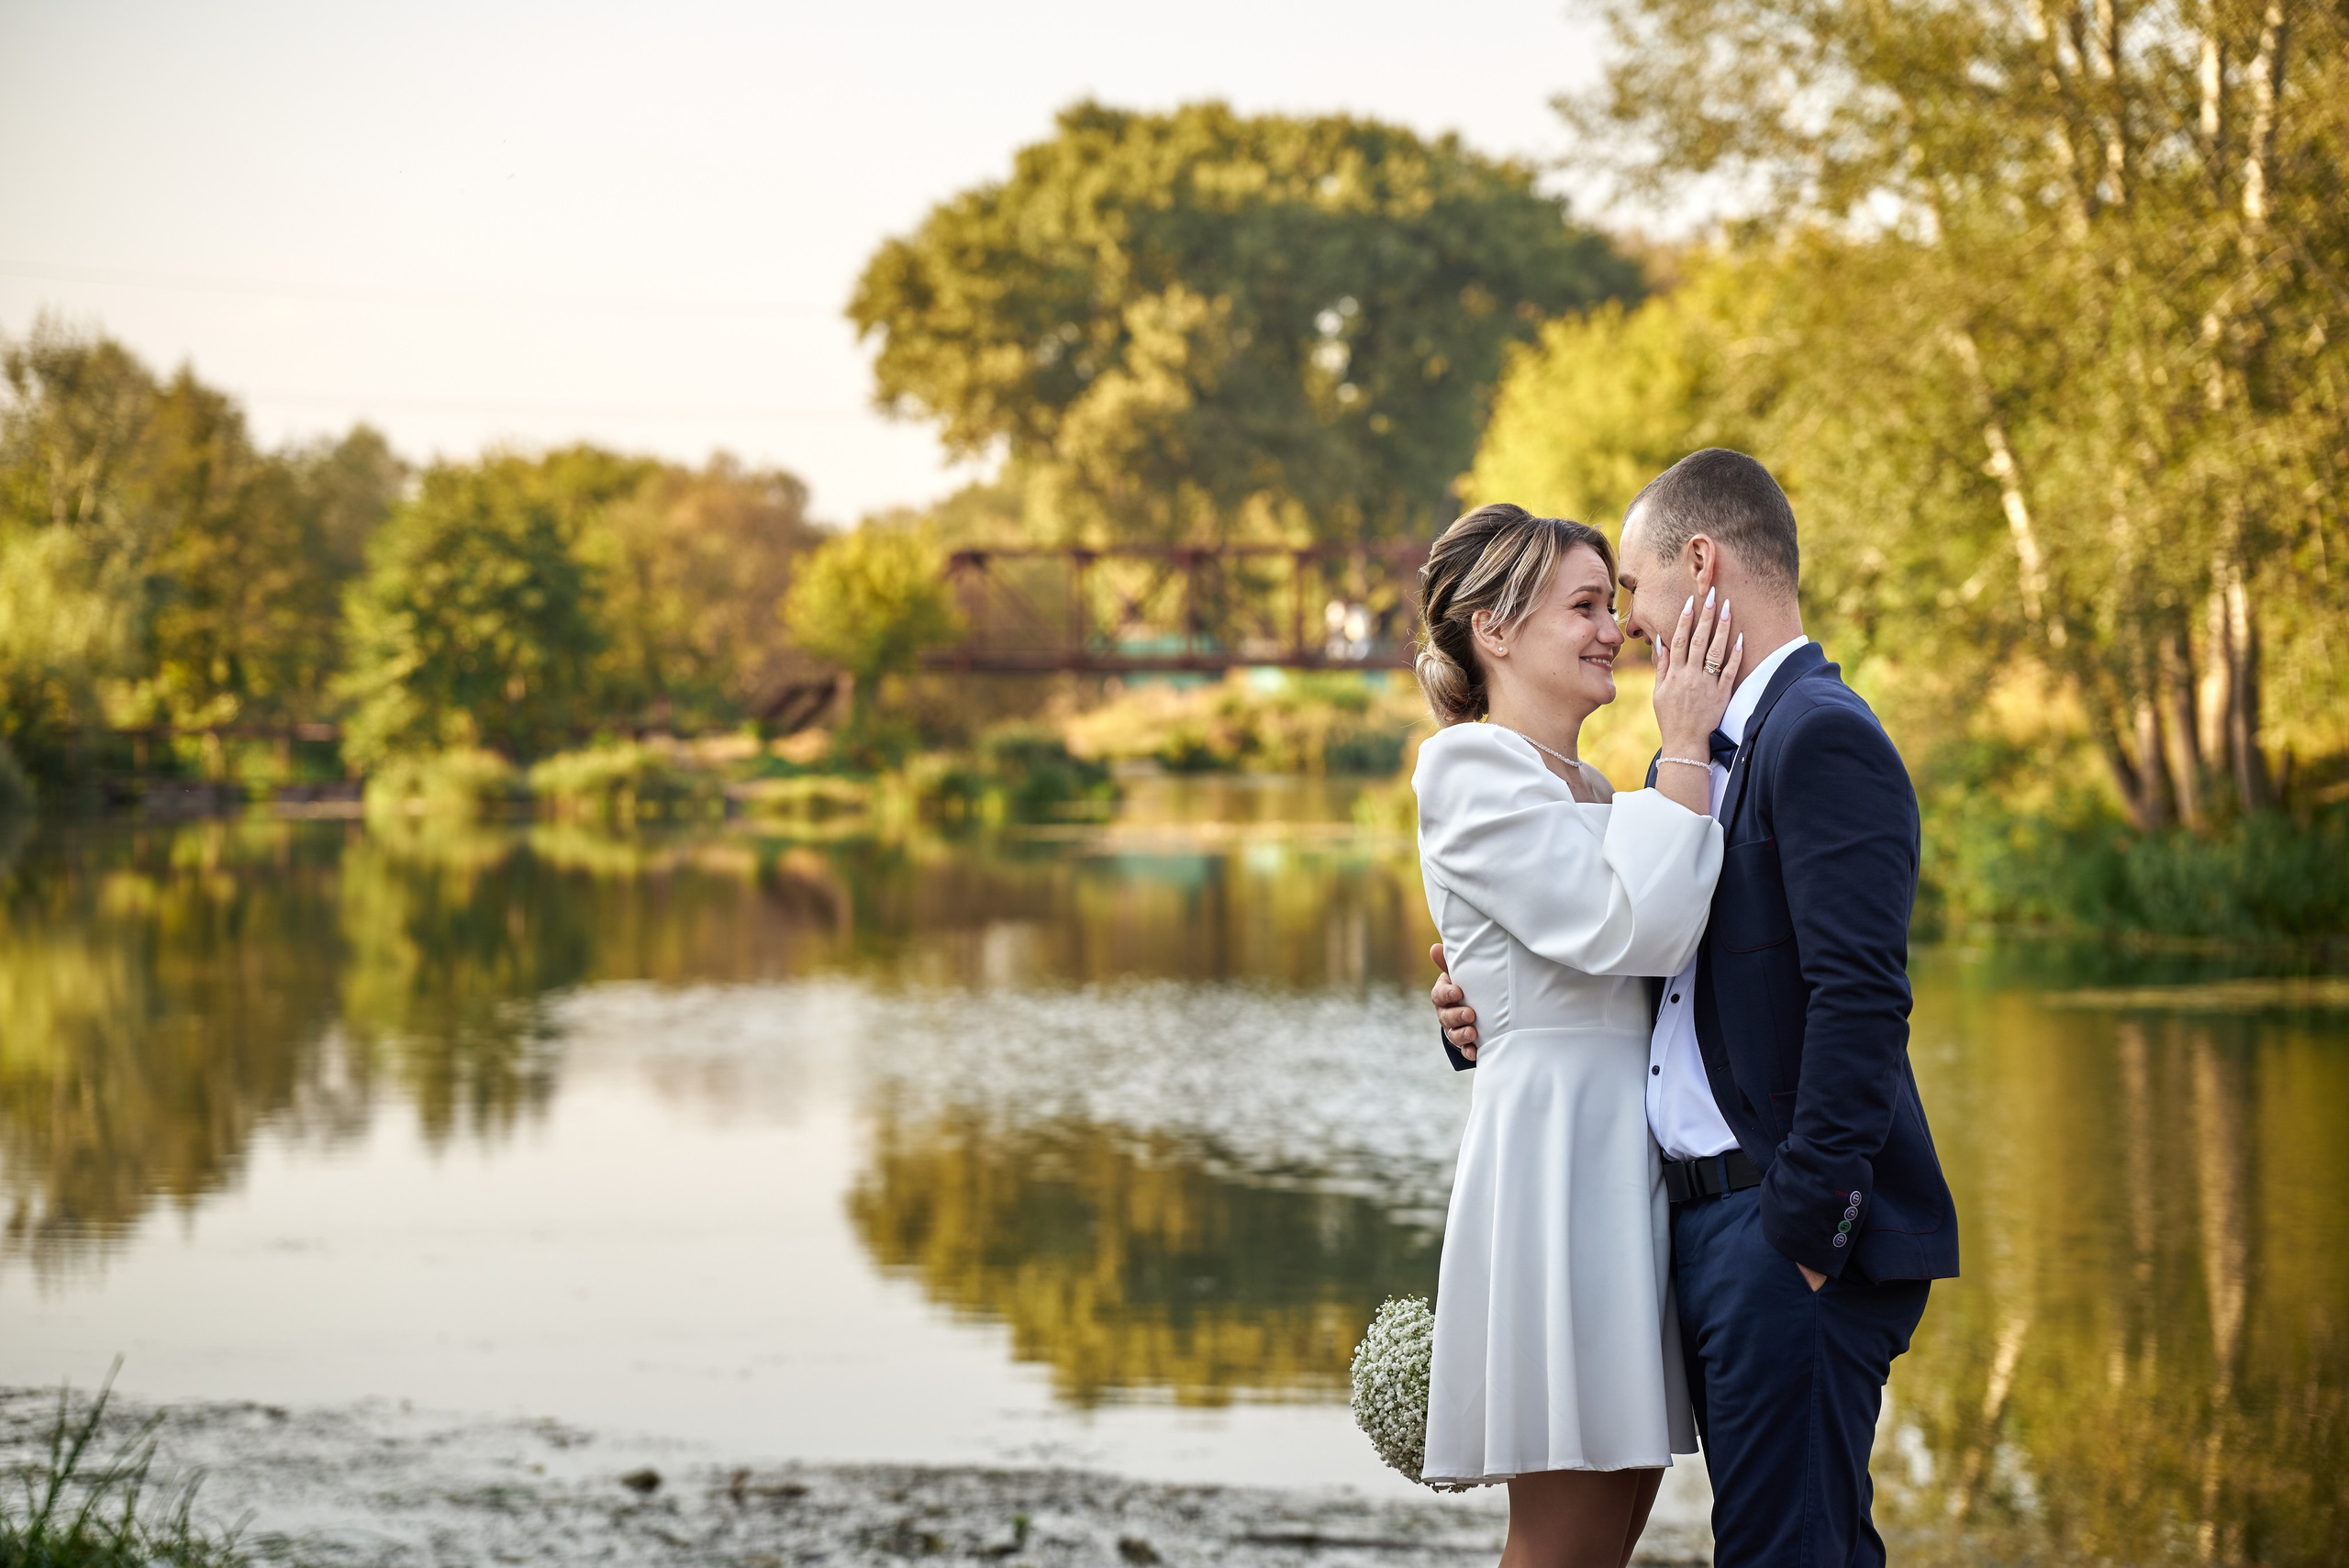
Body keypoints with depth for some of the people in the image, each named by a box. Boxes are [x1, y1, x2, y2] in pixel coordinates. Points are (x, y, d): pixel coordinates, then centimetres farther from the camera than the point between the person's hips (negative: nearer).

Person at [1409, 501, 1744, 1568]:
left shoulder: (1585, 788, 21)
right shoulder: (1471, 770, -8)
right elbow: (1630, 928, -19)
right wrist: (1684, 752, -13)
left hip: (1630, 1161, 9)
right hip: (1554, 1151, -9)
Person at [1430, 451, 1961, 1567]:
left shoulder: (1823, 739, -12)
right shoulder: (1694, 756, 19)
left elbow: (1861, 1002, -21)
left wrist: (1801, 1227, -22)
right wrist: (1485, 1016, 5)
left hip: (1792, 1236, -10)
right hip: (1707, 1223, 10)